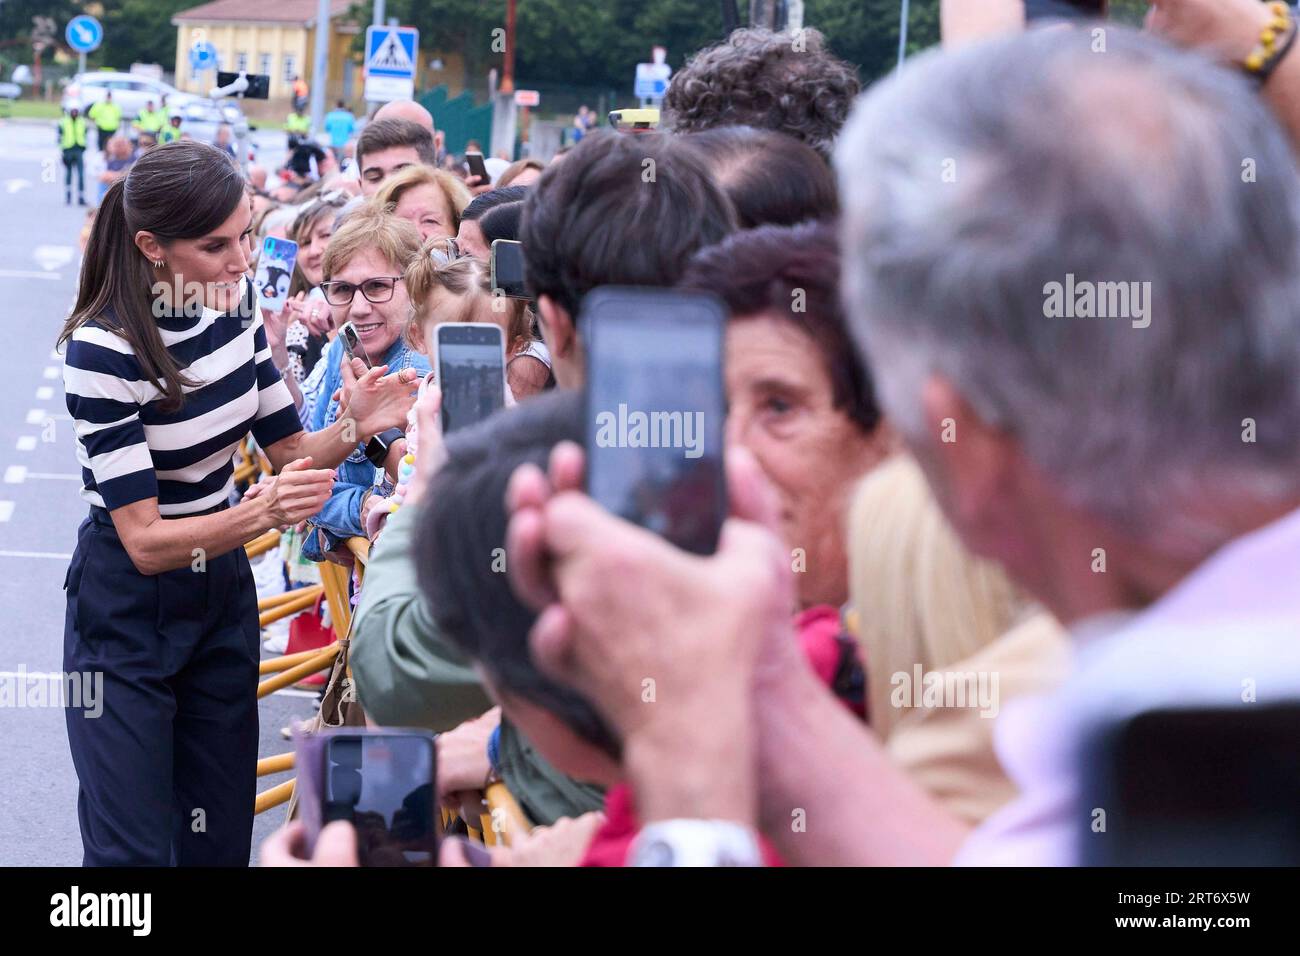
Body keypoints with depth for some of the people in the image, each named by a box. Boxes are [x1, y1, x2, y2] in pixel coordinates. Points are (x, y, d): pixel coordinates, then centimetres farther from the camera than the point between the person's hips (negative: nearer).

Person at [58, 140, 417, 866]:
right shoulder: (102, 350, -24)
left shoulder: (235, 306, -7)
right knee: (136, 849, -4)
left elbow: (289, 448, 4)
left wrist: (353, 428, -18)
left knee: (220, 839, 11)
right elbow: (145, 540, -24)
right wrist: (261, 513, -41)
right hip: (128, 613, -6)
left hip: (224, 591, 6)